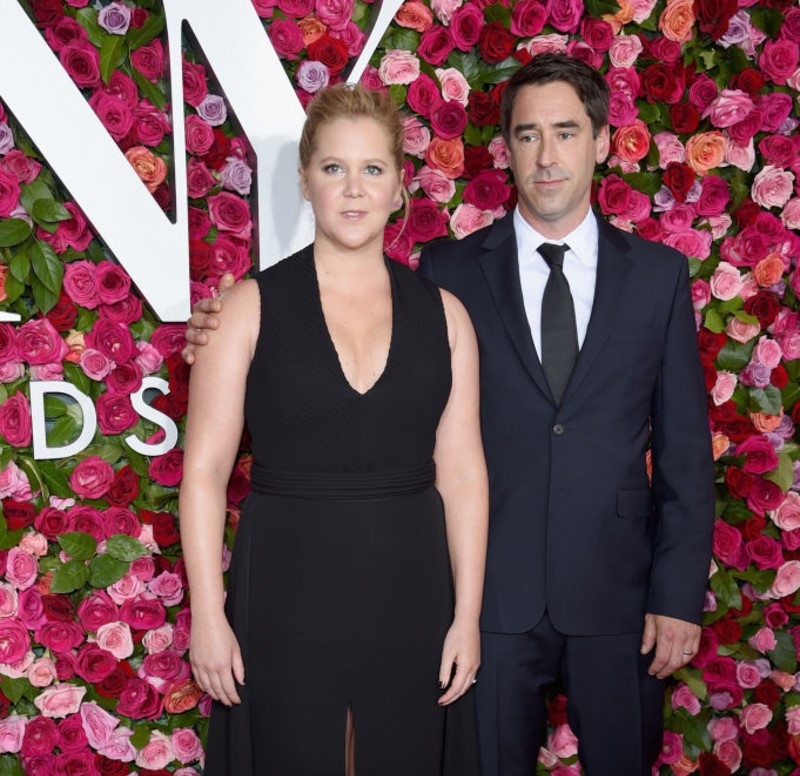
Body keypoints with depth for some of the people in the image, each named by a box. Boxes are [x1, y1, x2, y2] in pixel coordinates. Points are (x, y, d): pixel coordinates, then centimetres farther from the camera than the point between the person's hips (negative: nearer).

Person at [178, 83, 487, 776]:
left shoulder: (441, 313, 2)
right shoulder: (251, 307, -4)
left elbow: (462, 473, 1)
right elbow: (204, 472, -5)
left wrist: (468, 615, -1)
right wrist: (207, 615, -7)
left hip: (410, 597, 2)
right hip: (285, 598, -2)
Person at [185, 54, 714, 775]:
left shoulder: (658, 274, 1)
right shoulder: (450, 270, -1)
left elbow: (684, 445, 1)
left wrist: (680, 595, -2)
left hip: (617, 599, 1)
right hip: (492, 595, -1)